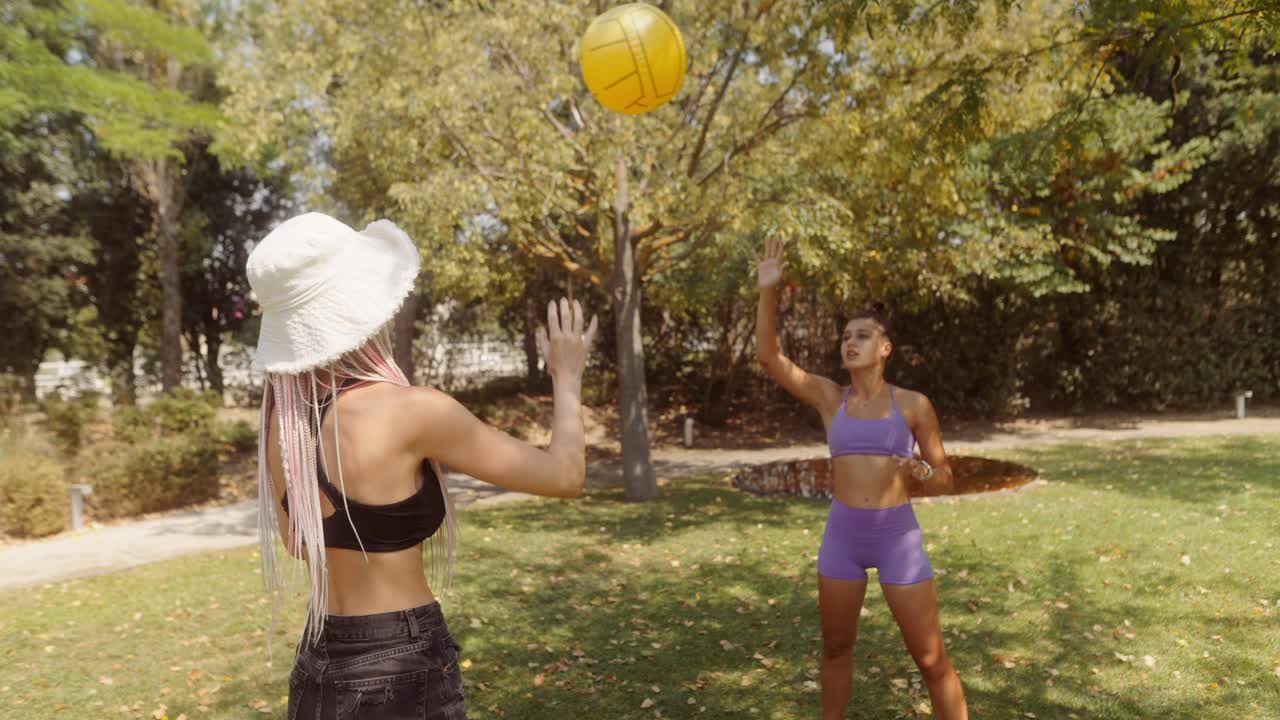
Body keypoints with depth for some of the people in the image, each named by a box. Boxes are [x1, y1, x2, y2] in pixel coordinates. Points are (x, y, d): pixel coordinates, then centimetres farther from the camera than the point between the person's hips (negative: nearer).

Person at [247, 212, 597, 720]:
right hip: (403, 673, -6)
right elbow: (564, 476, -12)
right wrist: (567, 378, 4)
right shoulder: (411, 412, -22)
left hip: (320, 667, 6)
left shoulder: (281, 416, -2)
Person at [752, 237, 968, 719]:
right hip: (842, 535, 2)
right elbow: (768, 357, -9)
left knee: (931, 659, 6)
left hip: (898, 536, -2)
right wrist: (767, 291, -17)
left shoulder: (913, 404, -3)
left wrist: (919, 470, -19)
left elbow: (945, 476, 4)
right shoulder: (829, 397, 1)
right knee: (836, 646, 16)